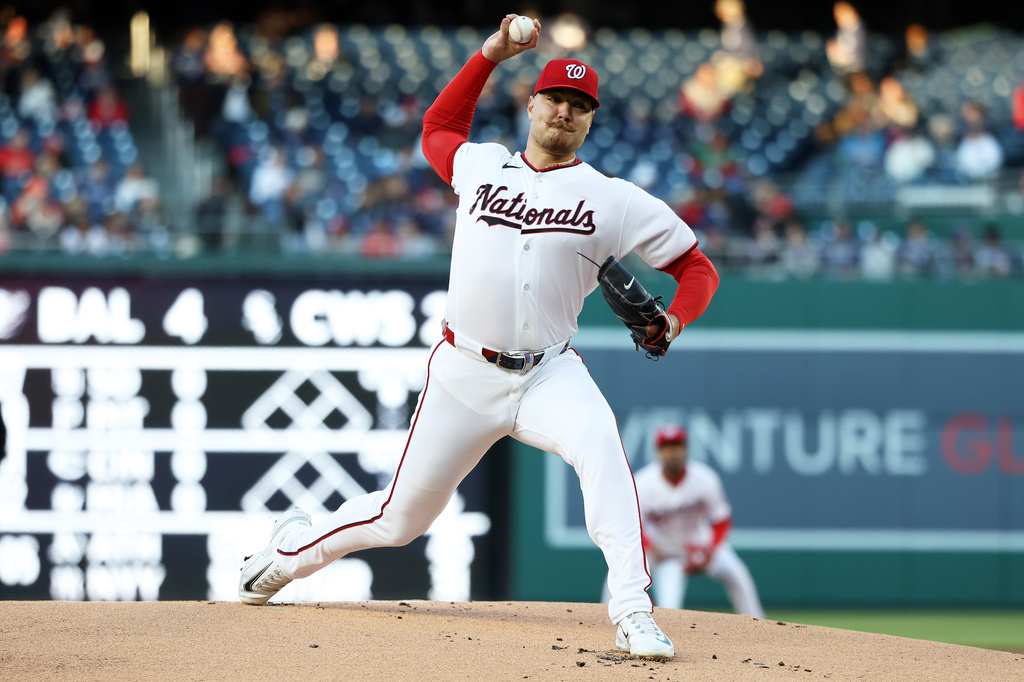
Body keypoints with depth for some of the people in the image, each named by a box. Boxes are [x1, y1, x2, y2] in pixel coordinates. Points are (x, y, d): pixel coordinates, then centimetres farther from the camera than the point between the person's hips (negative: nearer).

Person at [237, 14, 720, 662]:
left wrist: (673, 322, -16)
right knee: (401, 518, 7)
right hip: (463, 375, 2)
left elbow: (698, 266, 4)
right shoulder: (481, 164, 9)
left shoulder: (614, 199, 0)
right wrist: (490, 55, 20)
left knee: (600, 442, -35)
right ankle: (294, 546, 38)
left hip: (548, 373, -2)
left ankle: (633, 610, -39)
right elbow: (437, 127, 31)